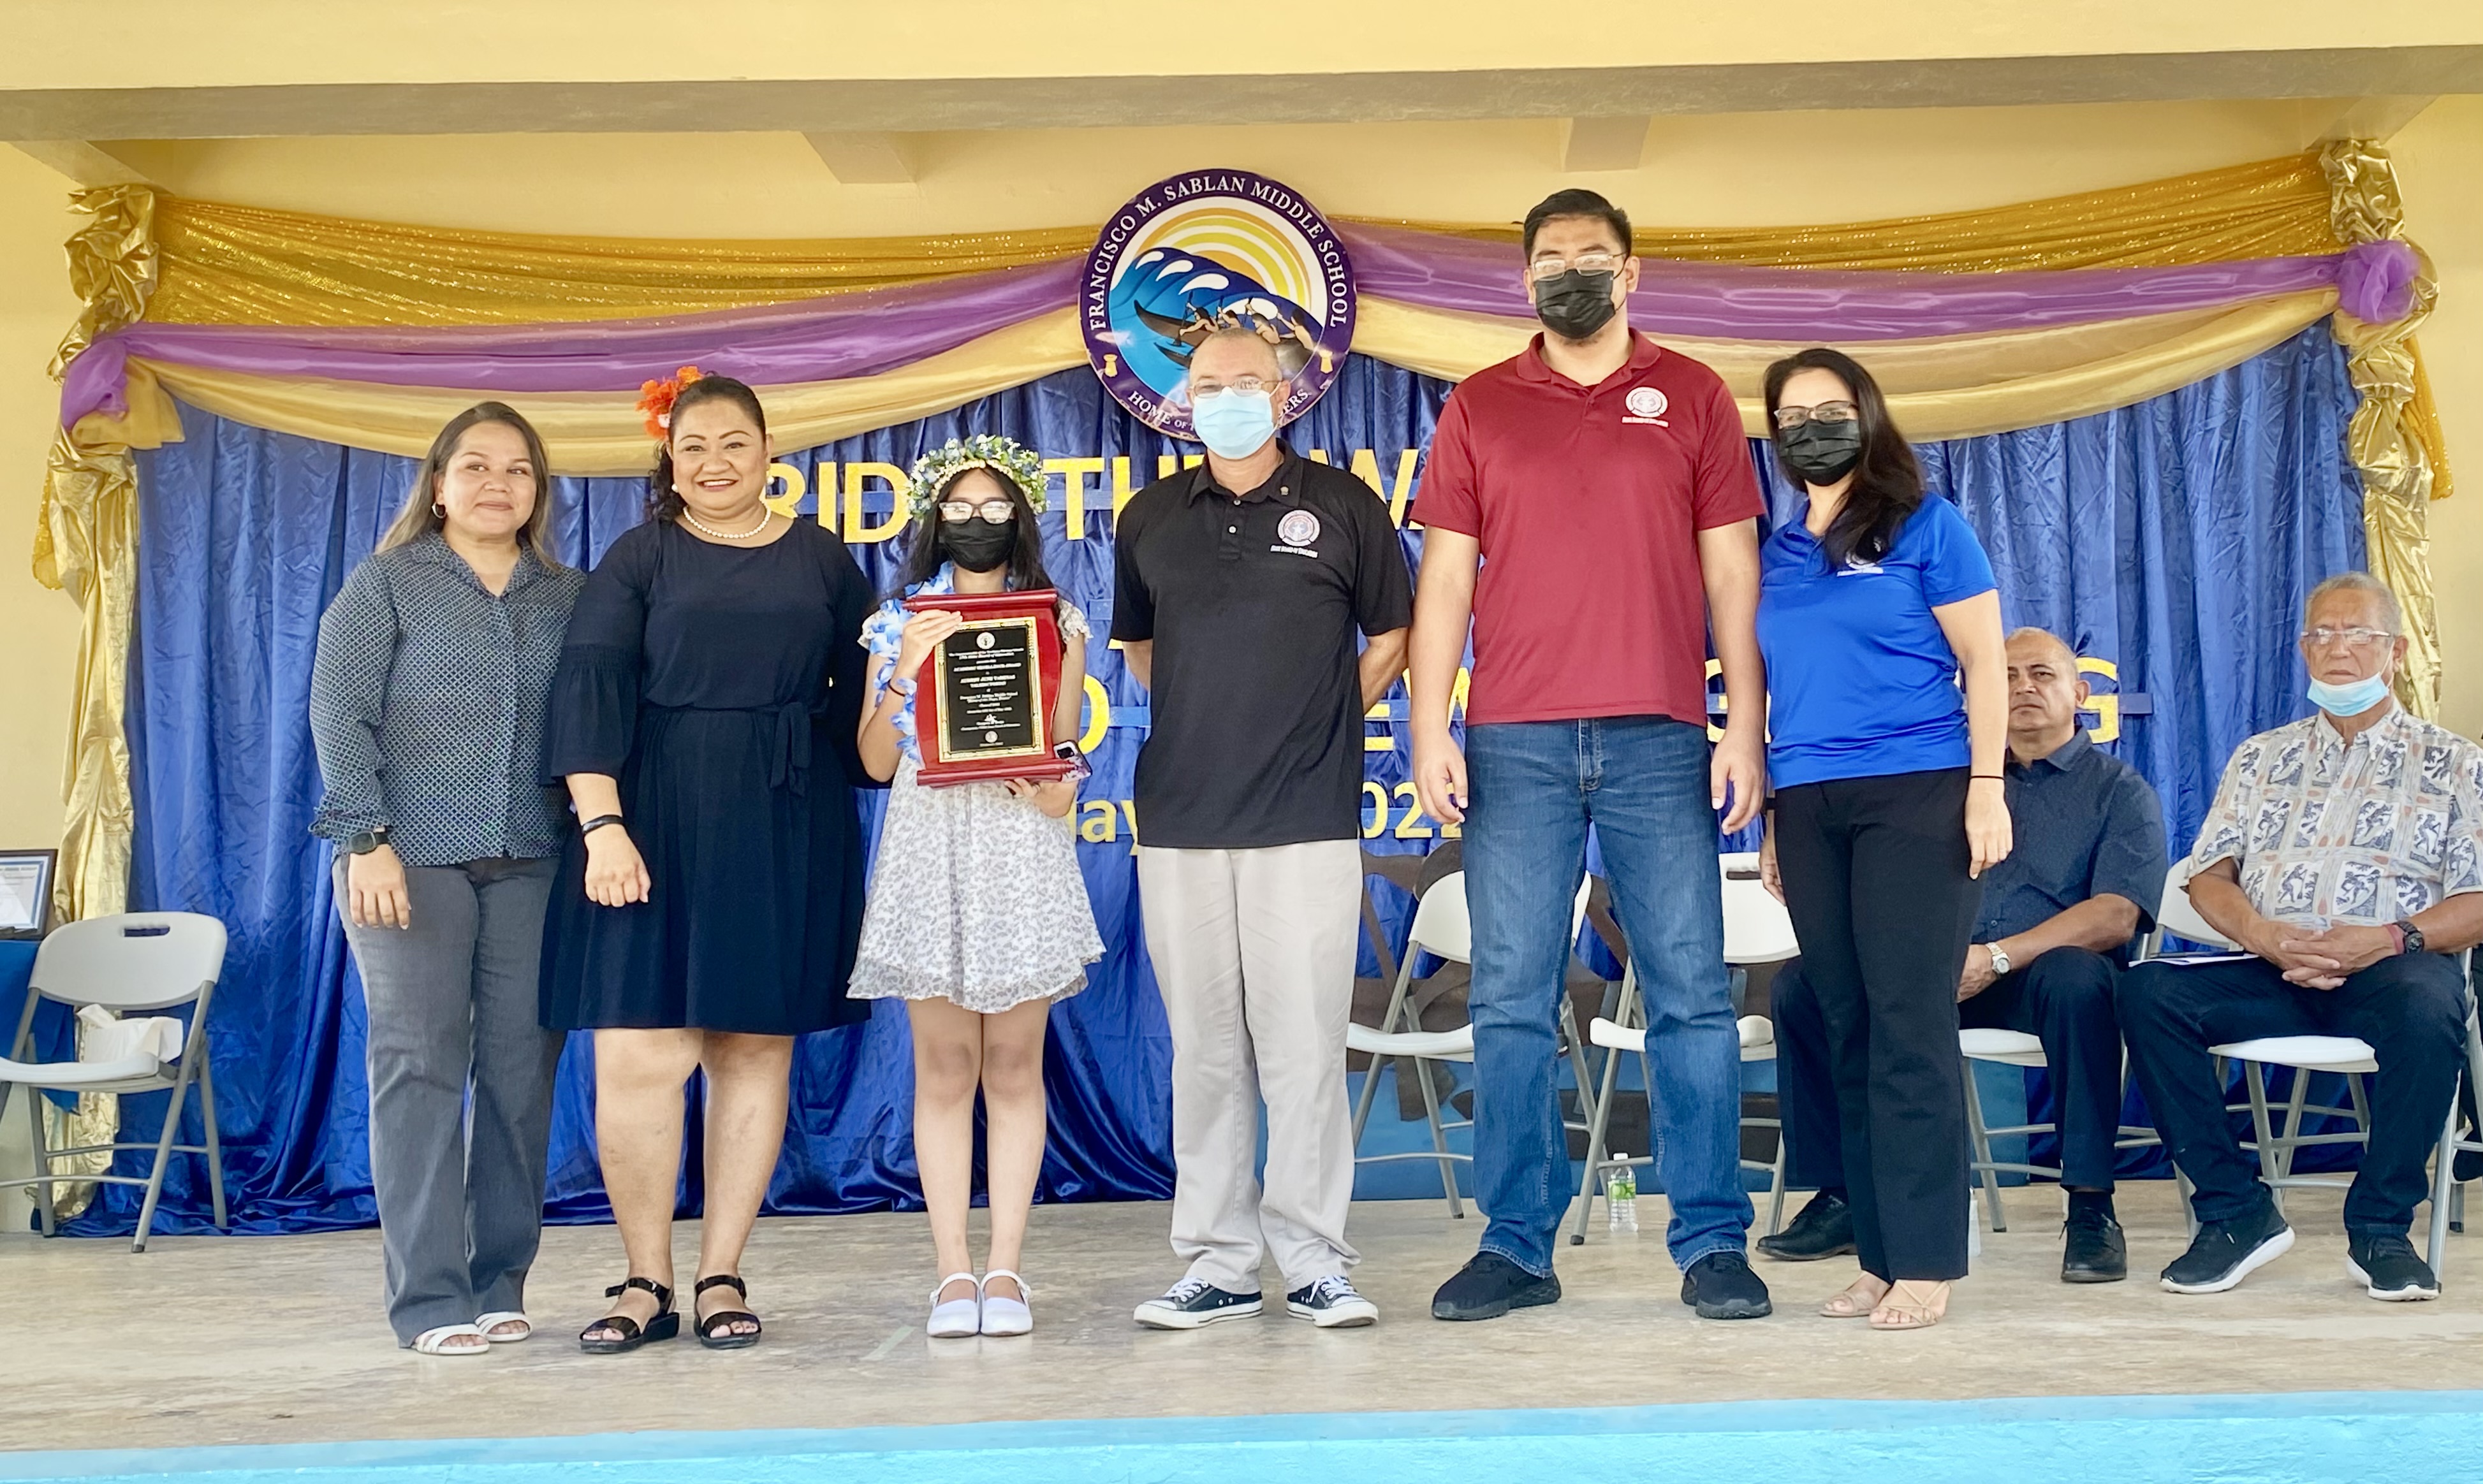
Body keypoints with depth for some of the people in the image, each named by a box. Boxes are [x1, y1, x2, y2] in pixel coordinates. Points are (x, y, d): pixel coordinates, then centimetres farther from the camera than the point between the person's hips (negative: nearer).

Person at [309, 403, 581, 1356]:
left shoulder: (567, 597, 14)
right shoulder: (386, 583, 6)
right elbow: (339, 714, -1)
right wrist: (368, 838, -11)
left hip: (532, 861, 3)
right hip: (411, 857, -3)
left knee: (521, 1067, 1)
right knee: (419, 1065, -5)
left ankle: (500, 1282, 10)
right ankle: (429, 1297, -1)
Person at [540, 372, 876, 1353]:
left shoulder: (821, 557, 11)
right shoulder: (640, 559, 5)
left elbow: (861, 691, 13)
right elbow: (590, 691, -4)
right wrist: (602, 825, -15)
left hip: (788, 831, 2)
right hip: (657, 824, -1)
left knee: (756, 1048, 4)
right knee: (638, 1054, -7)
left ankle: (721, 1277, 14)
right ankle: (646, 1282, 8)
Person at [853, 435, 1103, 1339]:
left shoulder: (1057, 620, 9)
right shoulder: (899, 622, 9)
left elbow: (1063, 749, 7)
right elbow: (876, 761, 4)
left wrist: (1056, 789, -14)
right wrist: (904, 672, -10)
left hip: (1020, 844, 0)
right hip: (930, 844, 0)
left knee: (1014, 1060, 0)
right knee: (943, 1063, 0)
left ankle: (1005, 1269, 6)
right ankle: (953, 1272, 5)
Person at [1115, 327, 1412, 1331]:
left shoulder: (1342, 506, 5)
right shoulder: (1150, 519, 13)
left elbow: (1392, 634, 13)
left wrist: (1327, 720, 5)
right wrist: (1207, 718, 13)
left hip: (1307, 821, -3)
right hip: (1179, 822, 3)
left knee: (1305, 1042, -4)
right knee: (1204, 1048, 6)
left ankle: (1315, 1260, 7)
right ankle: (1218, 1260, 14)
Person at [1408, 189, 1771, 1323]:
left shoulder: (1692, 397, 10)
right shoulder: (1478, 408, 12)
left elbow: (1731, 571, 7)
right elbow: (1445, 577, 8)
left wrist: (1745, 725, -1)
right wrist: (1428, 729, -1)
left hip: (1659, 740, 0)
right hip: (1513, 745, 1)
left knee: (1691, 994, 1)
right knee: (1510, 1001, 2)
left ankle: (1712, 1242, 9)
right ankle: (1517, 1244, 10)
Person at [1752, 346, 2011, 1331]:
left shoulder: (1926, 528, 3)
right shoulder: (1776, 555, 15)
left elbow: (1984, 664, 0)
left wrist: (1987, 785, -10)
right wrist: (1770, 821, 15)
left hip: (1915, 797, -5)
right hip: (1809, 807, 5)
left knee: (1909, 1027, -8)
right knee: (1846, 1029, 5)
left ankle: (1924, 1263, -2)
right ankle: (1878, 1255, 12)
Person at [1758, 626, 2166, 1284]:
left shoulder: (2120, 790, 9)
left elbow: (2117, 915, -7)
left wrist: (1998, 957, -22)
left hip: (2042, 969, -4)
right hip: (1939, 975, 4)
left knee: (2075, 979, -39)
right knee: (1801, 980, -17)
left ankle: (2090, 1208, -29)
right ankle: (1840, 1197, -10)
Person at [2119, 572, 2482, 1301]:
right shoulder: (2261, 758, 22)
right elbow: (2209, 875, 12)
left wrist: (2391, 939, -16)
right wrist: (2262, 934, -10)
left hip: (2388, 972, -3)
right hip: (2276, 971, 3)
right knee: (2149, 990, -25)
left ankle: (2380, 1228, -20)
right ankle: (2237, 1213, -18)